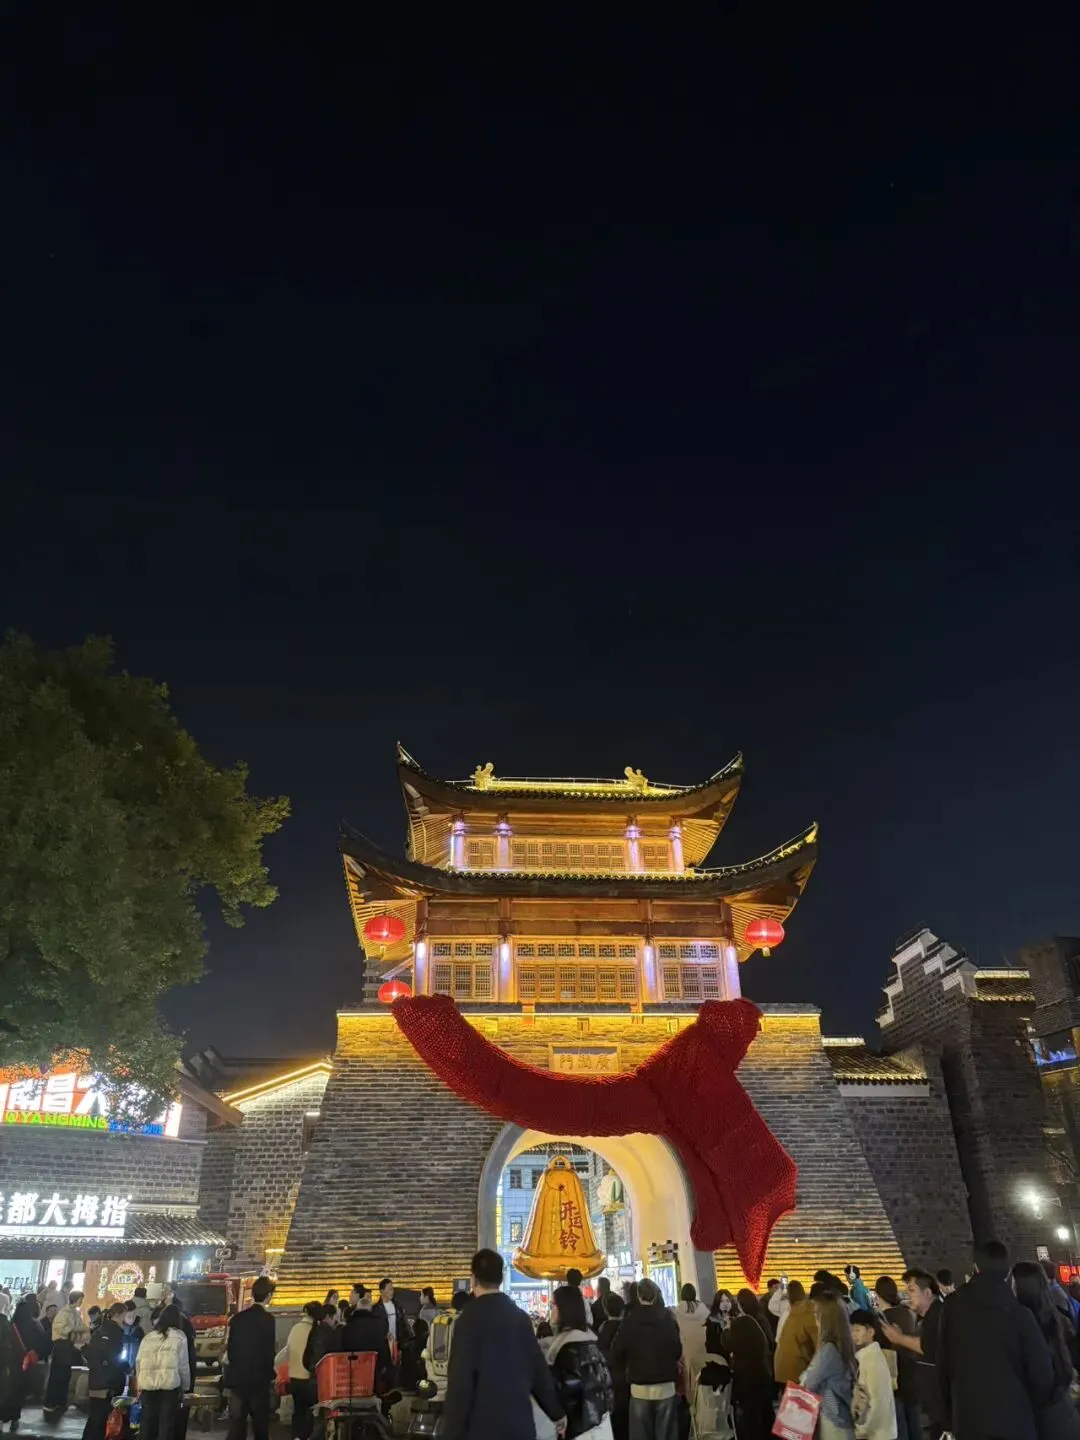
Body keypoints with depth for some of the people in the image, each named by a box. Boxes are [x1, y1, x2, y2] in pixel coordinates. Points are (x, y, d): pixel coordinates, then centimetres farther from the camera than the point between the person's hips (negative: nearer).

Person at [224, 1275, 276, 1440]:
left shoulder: (237, 1318, 3)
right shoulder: (268, 1319, -12)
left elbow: (230, 1348, 8)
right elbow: (269, 1352, -11)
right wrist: (271, 1373, 5)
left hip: (236, 1378, 4)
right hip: (258, 1379, -4)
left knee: (236, 1426, 8)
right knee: (260, 1426, 8)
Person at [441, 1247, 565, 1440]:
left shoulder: (469, 1319, -11)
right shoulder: (520, 1317, 6)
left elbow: (460, 1381, -14)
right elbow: (538, 1368, 11)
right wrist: (557, 1412, 22)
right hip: (519, 1423, 5)